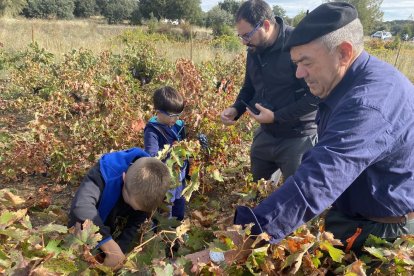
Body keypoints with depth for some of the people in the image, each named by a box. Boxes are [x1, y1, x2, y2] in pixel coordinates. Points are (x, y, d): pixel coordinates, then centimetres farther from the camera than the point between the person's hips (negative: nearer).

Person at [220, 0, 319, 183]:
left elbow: (317, 95, -24)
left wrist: (276, 117, -24)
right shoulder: (254, 50, 2)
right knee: (256, 190, 23)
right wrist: (236, 109, -4)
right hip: (265, 133, 7)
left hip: (298, 138, -6)